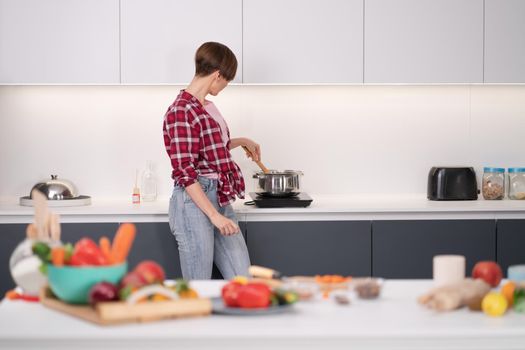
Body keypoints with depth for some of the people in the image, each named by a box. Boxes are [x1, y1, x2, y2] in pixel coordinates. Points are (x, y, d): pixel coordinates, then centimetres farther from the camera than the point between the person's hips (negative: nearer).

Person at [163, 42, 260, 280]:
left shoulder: (207, 106, 12)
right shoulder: (181, 111, -15)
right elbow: (185, 173, -18)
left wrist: (240, 142, 37)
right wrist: (214, 215, -21)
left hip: (220, 200, 9)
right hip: (195, 203, -9)